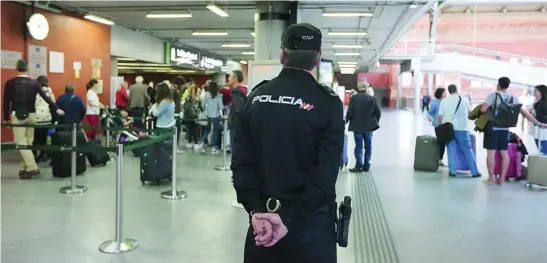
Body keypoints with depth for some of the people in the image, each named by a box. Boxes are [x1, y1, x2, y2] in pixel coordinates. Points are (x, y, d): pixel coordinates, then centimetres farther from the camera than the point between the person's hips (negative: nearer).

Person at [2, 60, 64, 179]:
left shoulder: (10, 83, -4)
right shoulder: (34, 83, 2)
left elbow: (6, 102, -1)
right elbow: (45, 97, -1)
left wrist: (6, 118, 6)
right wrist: (56, 109, 4)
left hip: (18, 115, -3)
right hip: (31, 115, 3)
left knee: (21, 142, -3)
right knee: (28, 142, 11)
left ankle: (32, 168, -13)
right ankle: (24, 168, 16)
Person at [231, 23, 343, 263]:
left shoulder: (256, 96, 0)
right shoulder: (328, 102, -10)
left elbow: (241, 161, -6)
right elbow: (326, 173, -18)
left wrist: (256, 210, -9)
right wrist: (289, 217, -17)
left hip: (262, 216, 3)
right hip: (310, 222, -3)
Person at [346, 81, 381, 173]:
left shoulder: (353, 98, -8)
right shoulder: (372, 98, -3)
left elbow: (349, 112, -9)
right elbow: (378, 113, -2)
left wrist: (346, 121, 8)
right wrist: (375, 122, 14)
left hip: (357, 126, -1)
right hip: (369, 126, 2)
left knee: (358, 146, 3)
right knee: (368, 146, 10)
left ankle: (359, 166, 1)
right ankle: (366, 166, 14)